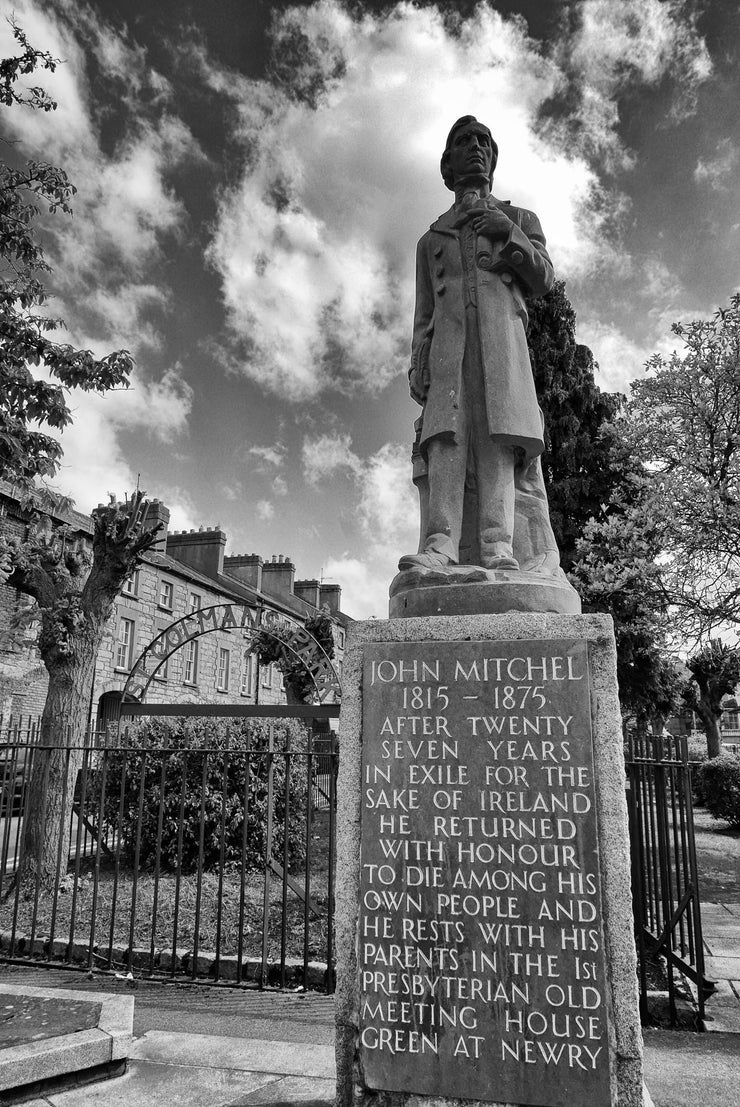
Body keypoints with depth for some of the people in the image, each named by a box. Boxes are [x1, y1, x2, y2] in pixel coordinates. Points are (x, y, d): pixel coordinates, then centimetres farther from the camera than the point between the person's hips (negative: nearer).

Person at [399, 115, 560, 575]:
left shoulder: (520, 218, 27)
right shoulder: (431, 239, 31)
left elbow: (544, 280, 13)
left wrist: (510, 236, -3)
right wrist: (418, 366, 6)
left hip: (503, 332, -1)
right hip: (448, 340, 1)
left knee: (500, 428, -20)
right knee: (447, 433, -19)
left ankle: (500, 545, -30)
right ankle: (441, 545, -32)